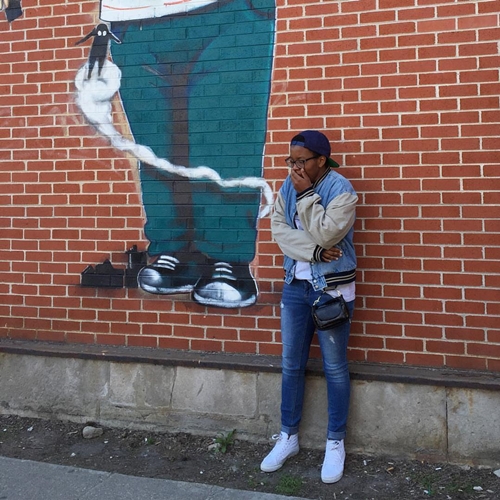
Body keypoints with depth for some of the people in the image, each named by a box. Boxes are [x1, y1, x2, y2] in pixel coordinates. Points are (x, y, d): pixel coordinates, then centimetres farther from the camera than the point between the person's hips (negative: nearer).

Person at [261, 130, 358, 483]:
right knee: (291, 365, 11)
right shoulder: (288, 187, 5)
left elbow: (325, 235, -22)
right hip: (295, 285, 5)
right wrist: (312, 251, -16)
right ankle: (288, 437, 27)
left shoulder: (341, 189, -12)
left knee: (335, 368, 5)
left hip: (332, 290, -5)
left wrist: (307, 195, -18)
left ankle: (336, 442, 21)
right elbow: (279, 229, -4)